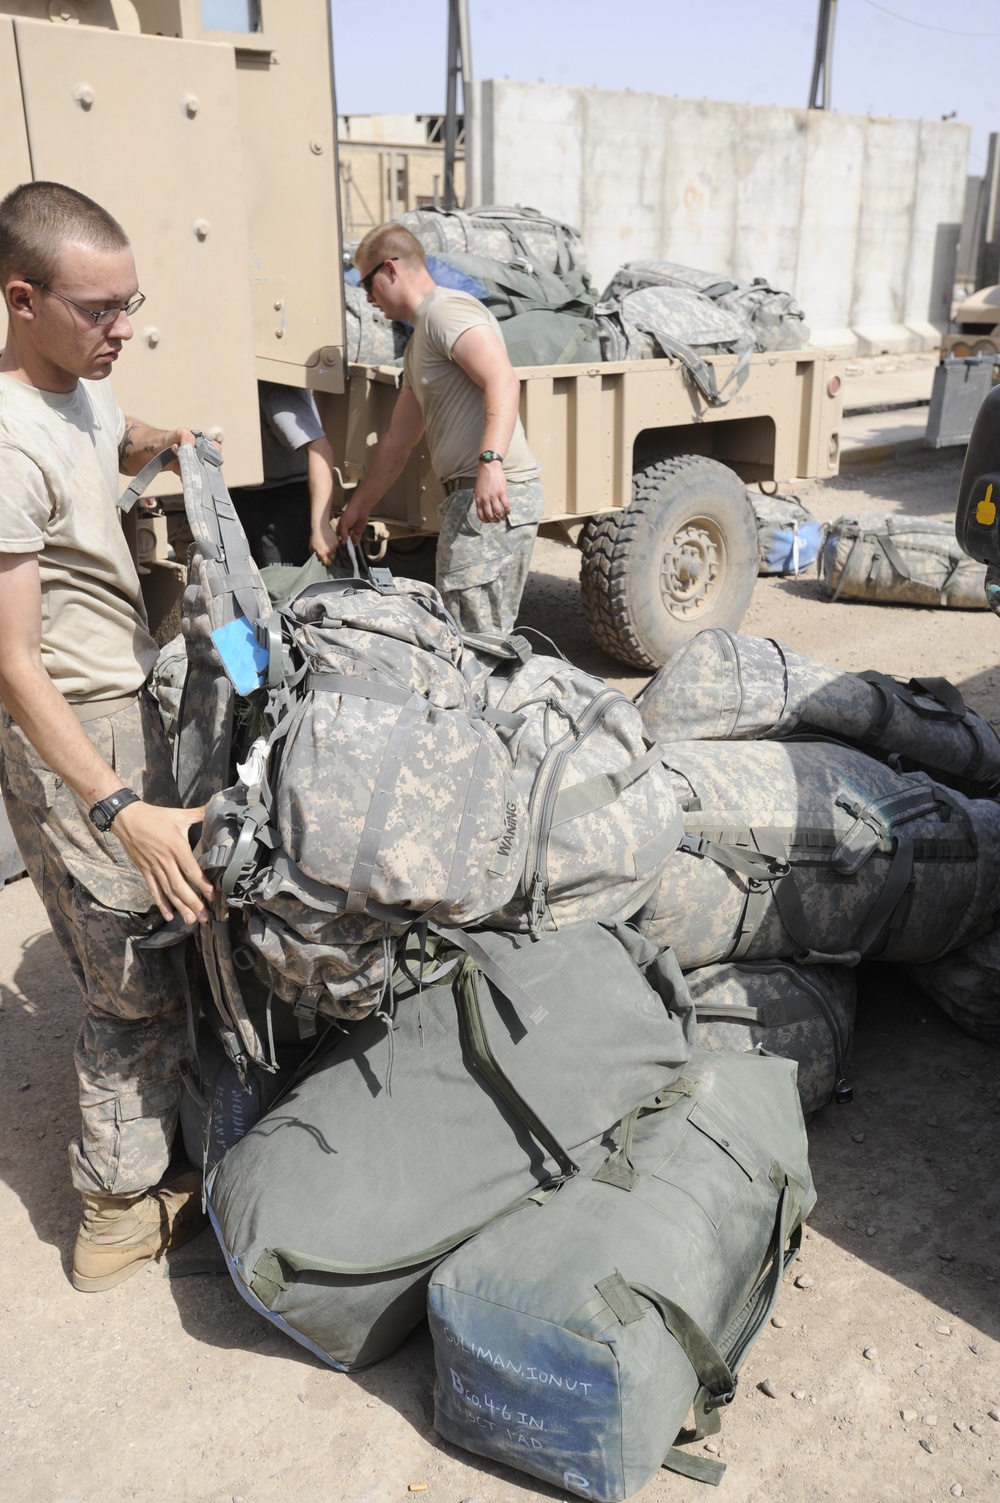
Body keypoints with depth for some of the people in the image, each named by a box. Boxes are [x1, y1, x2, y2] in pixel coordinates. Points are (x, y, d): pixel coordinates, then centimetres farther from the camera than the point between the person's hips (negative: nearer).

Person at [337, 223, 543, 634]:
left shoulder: (447, 309, -5)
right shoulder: (419, 344, 26)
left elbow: (504, 382, -23)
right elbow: (395, 444, 32)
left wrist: (490, 461, -35)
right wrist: (358, 506, 37)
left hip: (495, 493, -10)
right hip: (467, 496, 10)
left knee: (476, 638, -11)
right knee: (486, 635, 10)